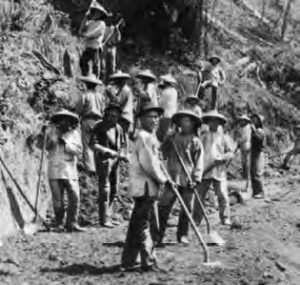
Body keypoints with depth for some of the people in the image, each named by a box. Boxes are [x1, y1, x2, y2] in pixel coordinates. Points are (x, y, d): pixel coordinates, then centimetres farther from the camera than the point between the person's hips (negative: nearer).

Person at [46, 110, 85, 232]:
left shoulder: (74, 133, 7)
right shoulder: (51, 131, 8)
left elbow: (78, 150, -4)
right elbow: (48, 146, -6)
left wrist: (65, 142, -11)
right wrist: (54, 134, -18)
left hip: (70, 170, 0)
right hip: (54, 170, 0)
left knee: (75, 197, -10)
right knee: (57, 200, -1)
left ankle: (71, 224, -2)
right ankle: (59, 224, 12)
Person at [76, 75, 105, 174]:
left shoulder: (85, 96, -6)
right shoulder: (101, 96, 9)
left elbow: (78, 110, -5)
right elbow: (103, 110, 10)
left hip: (87, 121, -4)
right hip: (98, 121, 5)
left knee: (87, 145, -3)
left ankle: (90, 167, -11)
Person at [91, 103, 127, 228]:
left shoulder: (118, 128, 13)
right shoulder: (99, 127, -7)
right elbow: (93, 144, -16)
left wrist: (121, 154, 2)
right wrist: (108, 151, -27)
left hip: (115, 160, 7)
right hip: (103, 159, -7)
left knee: (114, 189, 11)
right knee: (105, 189, -9)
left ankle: (108, 216, 21)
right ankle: (104, 219, -5)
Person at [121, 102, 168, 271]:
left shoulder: (151, 137, 19)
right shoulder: (144, 136, -13)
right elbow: (147, 164, -19)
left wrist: (161, 178, 11)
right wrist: (163, 179, -10)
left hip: (148, 186, 10)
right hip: (145, 187, -10)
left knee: (137, 224, 13)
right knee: (143, 225, -5)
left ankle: (129, 261, 19)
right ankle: (148, 261, -1)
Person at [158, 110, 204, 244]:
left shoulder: (196, 141, 3)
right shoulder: (173, 138, 11)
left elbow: (199, 162, 0)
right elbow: (163, 153, 18)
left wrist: (196, 178, -10)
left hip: (188, 180, -1)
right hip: (173, 178, 1)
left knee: (187, 208, 6)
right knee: (164, 206, -6)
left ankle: (183, 235, 19)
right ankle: (158, 234, -1)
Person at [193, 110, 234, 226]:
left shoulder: (223, 137, 9)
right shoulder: (203, 137, 13)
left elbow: (231, 153, 4)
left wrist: (221, 158, -15)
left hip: (219, 171, -1)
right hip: (204, 172, 1)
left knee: (223, 196, -6)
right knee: (199, 196, 1)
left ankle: (225, 218, 5)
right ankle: (196, 219, 9)